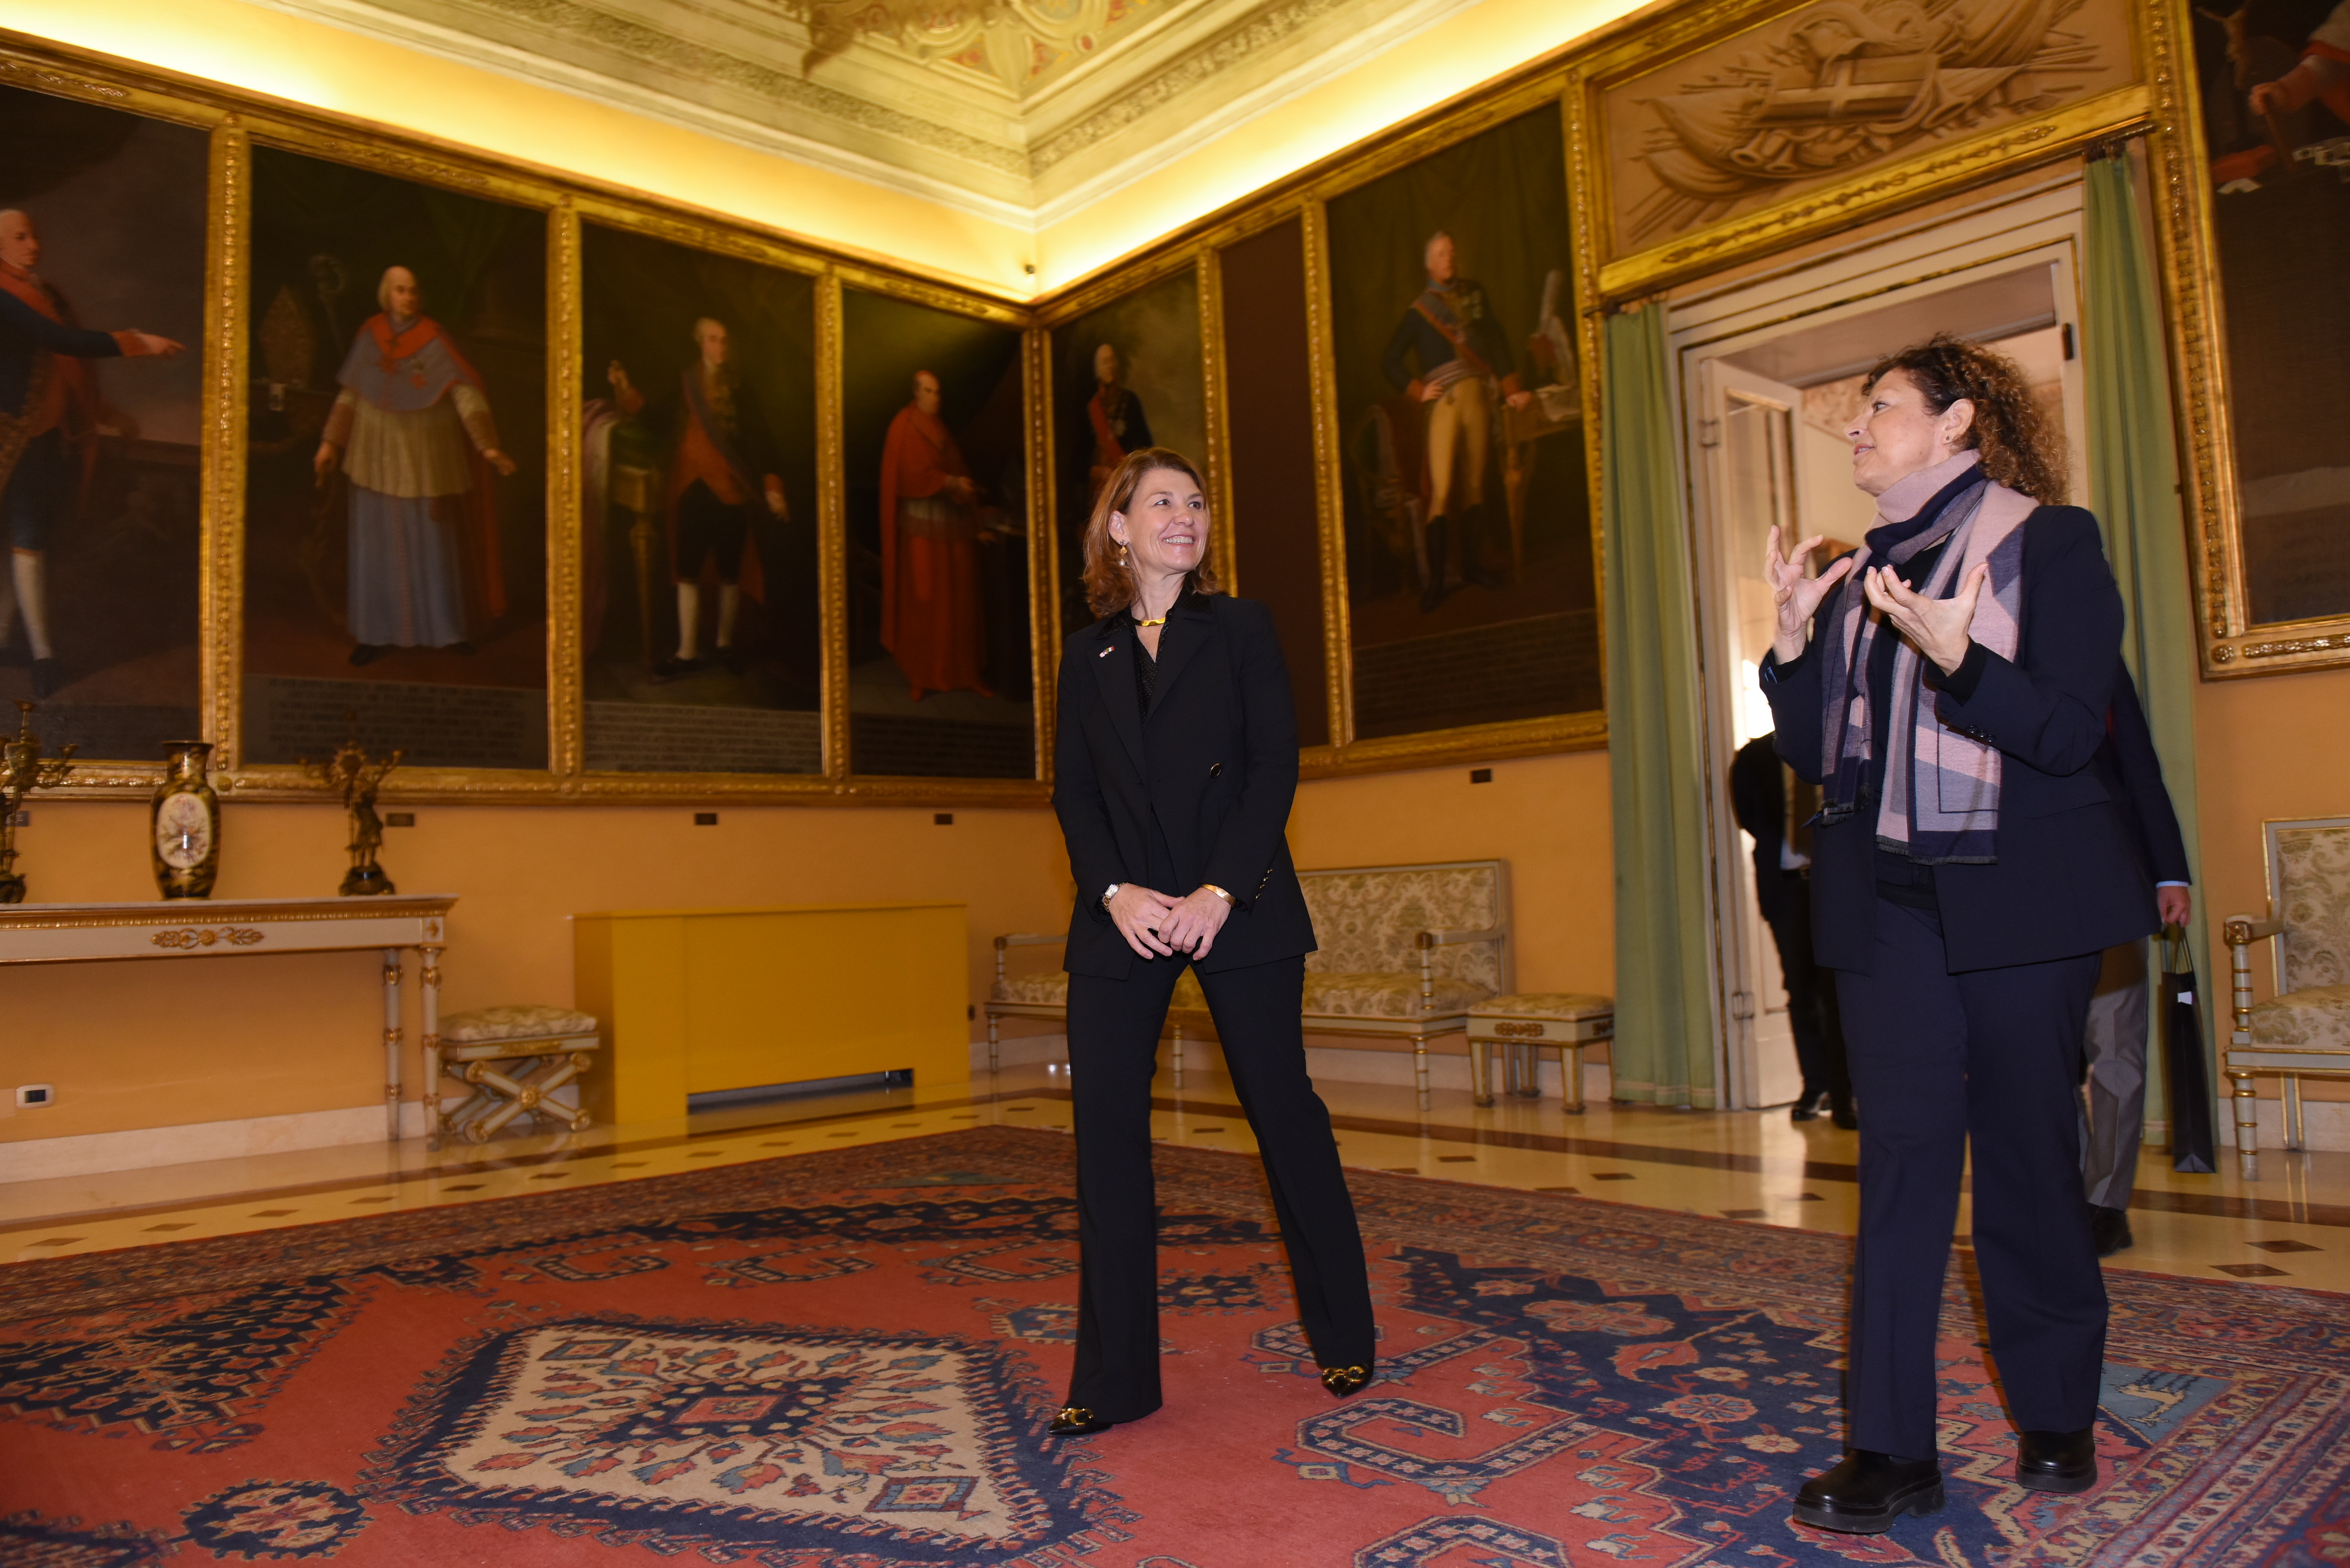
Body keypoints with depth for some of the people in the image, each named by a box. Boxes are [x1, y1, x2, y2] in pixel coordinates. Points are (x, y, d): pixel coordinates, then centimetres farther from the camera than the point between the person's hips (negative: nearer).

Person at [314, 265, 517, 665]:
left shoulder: (433, 340, -10)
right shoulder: (370, 335, 1)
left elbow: (466, 394, -20)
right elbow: (350, 393, 8)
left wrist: (488, 446, -33)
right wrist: (330, 442, 3)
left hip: (426, 455, -3)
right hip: (377, 454, 3)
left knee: (435, 540, 5)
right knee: (377, 545, 7)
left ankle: (450, 628, 20)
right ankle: (378, 633, 15)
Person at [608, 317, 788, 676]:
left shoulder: (739, 389, 0)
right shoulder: (682, 384, 6)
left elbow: (759, 439, -4)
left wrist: (770, 486, -14)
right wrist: (625, 389, 2)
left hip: (729, 490, -2)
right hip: (690, 489, 2)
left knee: (730, 572, 5)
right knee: (687, 573, 2)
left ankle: (725, 644, 21)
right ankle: (687, 652, 8)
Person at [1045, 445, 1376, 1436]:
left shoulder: (1240, 627, 7)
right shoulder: (1087, 653, 13)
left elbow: (1275, 764, -3)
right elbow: (1073, 791, 6)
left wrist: (1219, 891, -14)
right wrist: (1115, 891, -11)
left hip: (1238, 909, -2)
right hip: (1123, 918, 3)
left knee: (1283, 1112, 3)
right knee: (1105, 1128, -1)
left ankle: (1344, 1341, 23)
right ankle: (1113, 1379, 11)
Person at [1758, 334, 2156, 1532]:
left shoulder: (2047, 540, -1)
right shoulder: (1855, 575, 13)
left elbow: (2071, 733, -11)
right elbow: (1814, 753, 10)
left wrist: (1958, 658, -26)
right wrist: (1795, 641, -5)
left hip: (2017, 894, -4)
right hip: (1887, 901, 4)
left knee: (2028, 1160, 6)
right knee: (1901, 1159, 1)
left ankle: (2055, 1421, 26)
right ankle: (1893, 1451, 5)